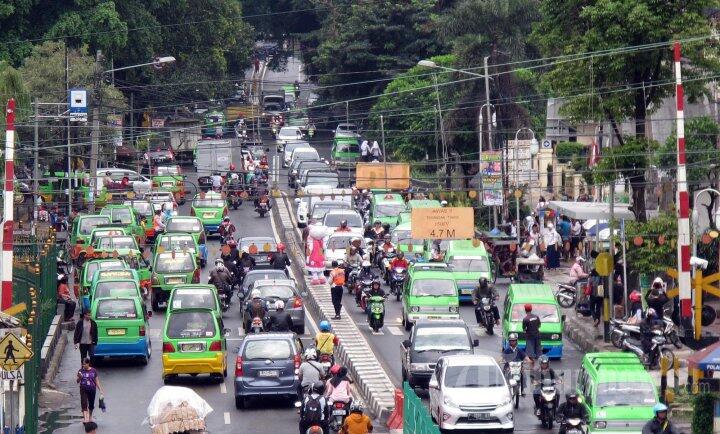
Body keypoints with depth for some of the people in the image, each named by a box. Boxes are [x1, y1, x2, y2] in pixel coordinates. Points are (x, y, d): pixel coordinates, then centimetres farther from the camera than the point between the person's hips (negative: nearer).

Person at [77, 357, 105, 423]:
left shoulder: (93, 371, -1)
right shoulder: (81, 371, 0)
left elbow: (97, 381, 4)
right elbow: (77, 381, 5)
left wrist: (101, 390, 1)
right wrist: (79, 377, -18)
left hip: (92, 389, 1)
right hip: (83, 390, -1)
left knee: (91, 404, 13)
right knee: (84, 404, -12)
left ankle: (90, 417, 35)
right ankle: (85, 418, -17)